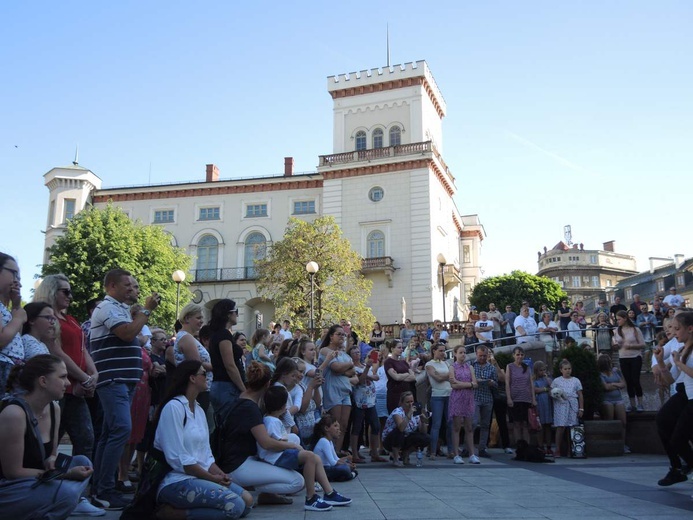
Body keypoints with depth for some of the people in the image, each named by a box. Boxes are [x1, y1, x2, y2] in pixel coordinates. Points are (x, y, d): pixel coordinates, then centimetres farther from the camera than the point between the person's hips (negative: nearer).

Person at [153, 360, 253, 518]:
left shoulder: (199, 410, 15)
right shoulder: (174, 407, -13)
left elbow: (205, 451, 12)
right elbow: (178, 458, -18)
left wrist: (218, 472, -7)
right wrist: (212, 477, -14)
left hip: (201, 477, 9)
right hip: (177, 481, -9)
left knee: (247, 500, -3)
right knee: (234, 506, -22)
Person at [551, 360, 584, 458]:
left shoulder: (576, 380, 13)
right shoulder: (556, 381, 9)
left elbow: (580, 395, 12)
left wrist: (581, 408, 7)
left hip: (573, 405, 2)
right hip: (561, 405, -2)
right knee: (560, 427, -8)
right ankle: (557, 450, -5)